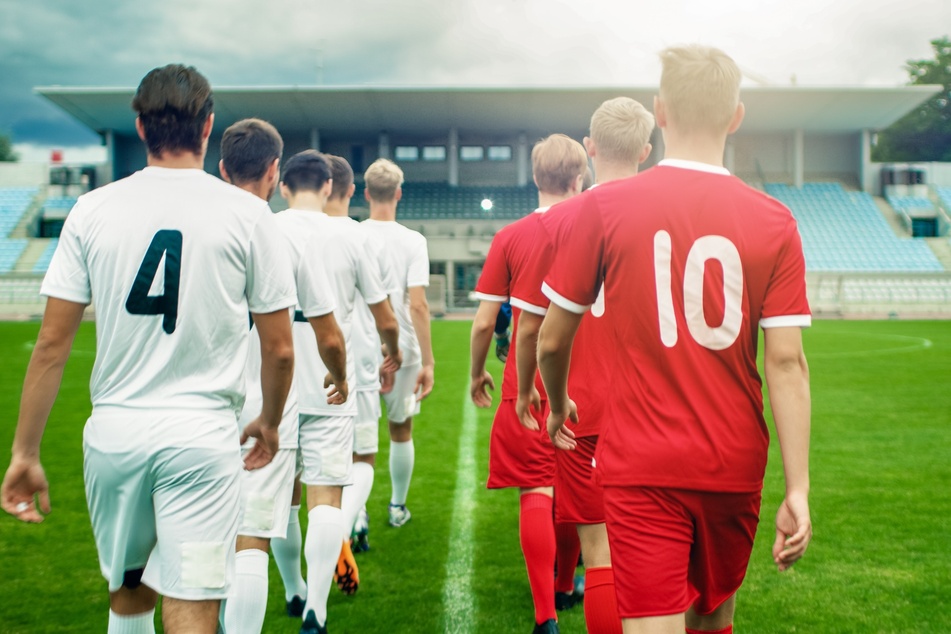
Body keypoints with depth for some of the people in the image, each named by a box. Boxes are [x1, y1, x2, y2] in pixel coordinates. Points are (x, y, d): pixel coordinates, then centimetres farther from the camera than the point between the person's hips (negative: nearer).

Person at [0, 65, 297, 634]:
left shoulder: (93, 210, 1)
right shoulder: (248, 214, -3)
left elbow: (53, 343, 1)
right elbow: (279, 348, 1)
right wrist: (270, 421, 18)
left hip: (114, 431, 2)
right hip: (202, 435, -2)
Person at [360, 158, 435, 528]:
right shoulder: (412, 241, -7)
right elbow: (417, 305, -13)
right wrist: (428, 362, -9)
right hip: (402, 351, 0)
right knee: (400, 429, 17)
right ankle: (398, 507, 31)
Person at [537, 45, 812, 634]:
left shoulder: (603, 207, -7)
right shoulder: (774, 221, -3)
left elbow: (553, 339, 0)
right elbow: (786, 362, -8)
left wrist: (558, 406, 20)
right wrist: (798, 489, -5)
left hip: (640, 467, -2)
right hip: (734, 466, 3)